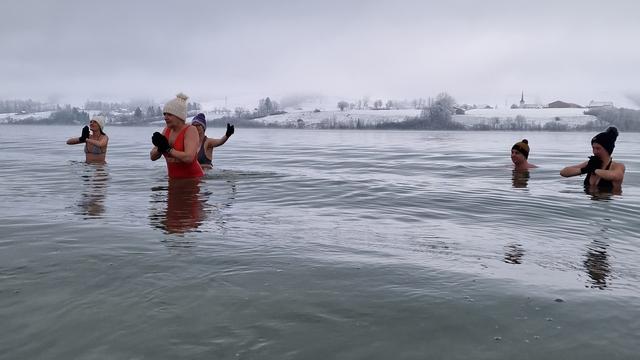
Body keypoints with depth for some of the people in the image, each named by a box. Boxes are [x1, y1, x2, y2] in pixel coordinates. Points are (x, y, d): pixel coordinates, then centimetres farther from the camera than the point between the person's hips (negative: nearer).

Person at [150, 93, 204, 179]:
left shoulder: (190, 130, -8)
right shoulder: (167, 130, 10)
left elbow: (189, 158, -23)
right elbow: (153, 157, 9)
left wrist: (168, 149, -16)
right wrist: (160, 149, -11)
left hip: (192, 178, -6)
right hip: (173, 179, 6)